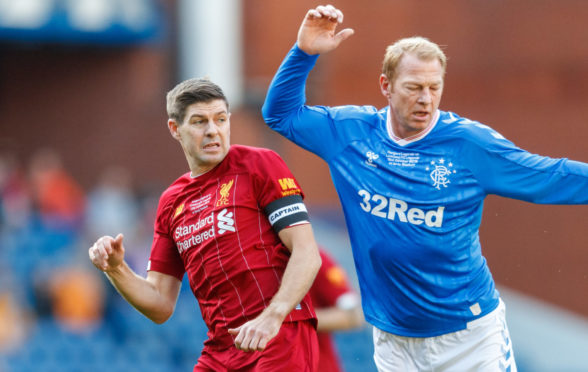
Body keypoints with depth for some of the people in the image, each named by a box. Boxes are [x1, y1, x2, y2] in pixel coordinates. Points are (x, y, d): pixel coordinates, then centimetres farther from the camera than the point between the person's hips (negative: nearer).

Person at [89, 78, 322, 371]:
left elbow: (307, 254, -8)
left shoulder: (259, 164, 1)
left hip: (280, 337, -5)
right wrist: (116, 269, 0)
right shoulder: (171, 201, 16)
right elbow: (161, 307, 17)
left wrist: (271, 317, -21)